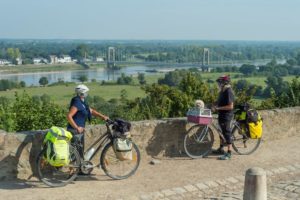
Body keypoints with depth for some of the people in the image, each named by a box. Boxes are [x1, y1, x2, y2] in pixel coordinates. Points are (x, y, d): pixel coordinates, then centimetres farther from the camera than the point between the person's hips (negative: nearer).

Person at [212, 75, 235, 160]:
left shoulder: (228, 92, -20)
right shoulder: (222, 91, 10)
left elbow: (230, 106, -25)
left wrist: (218, 108, -22)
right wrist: (216, 107, 3)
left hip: (226, 116, -10)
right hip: (221, 115, 10)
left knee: (227, 133, -5)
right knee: (221, 132, 19)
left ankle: (229, 153, 0)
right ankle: (221, 149, 34)